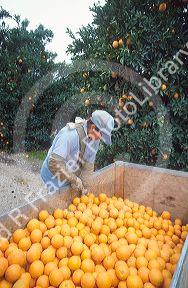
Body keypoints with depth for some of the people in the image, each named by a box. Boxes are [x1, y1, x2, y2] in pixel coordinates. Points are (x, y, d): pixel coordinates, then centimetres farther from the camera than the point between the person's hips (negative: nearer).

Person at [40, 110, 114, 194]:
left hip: (72, 178, 6)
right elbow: (54, 163, -36)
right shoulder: (70, 134, -31)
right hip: (55, 177, -6)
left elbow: (88, 165, -6)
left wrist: (84, 186, -12)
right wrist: (74, 180, -30)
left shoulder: (95, 138, -8)